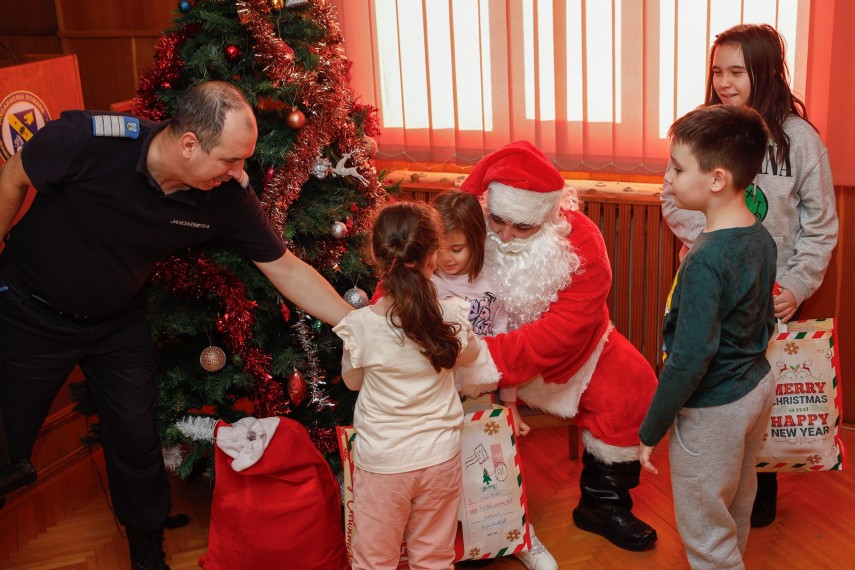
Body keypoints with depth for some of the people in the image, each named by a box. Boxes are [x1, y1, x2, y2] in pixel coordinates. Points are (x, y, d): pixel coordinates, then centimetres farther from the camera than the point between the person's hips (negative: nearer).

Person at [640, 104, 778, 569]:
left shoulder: (705, 261, -28)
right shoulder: (762, 238, -2)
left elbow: (689, 359, -27)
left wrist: (652, 430, -17)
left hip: (712, 409, -9)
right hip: (758, 387, 9)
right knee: (737, 513, 27)